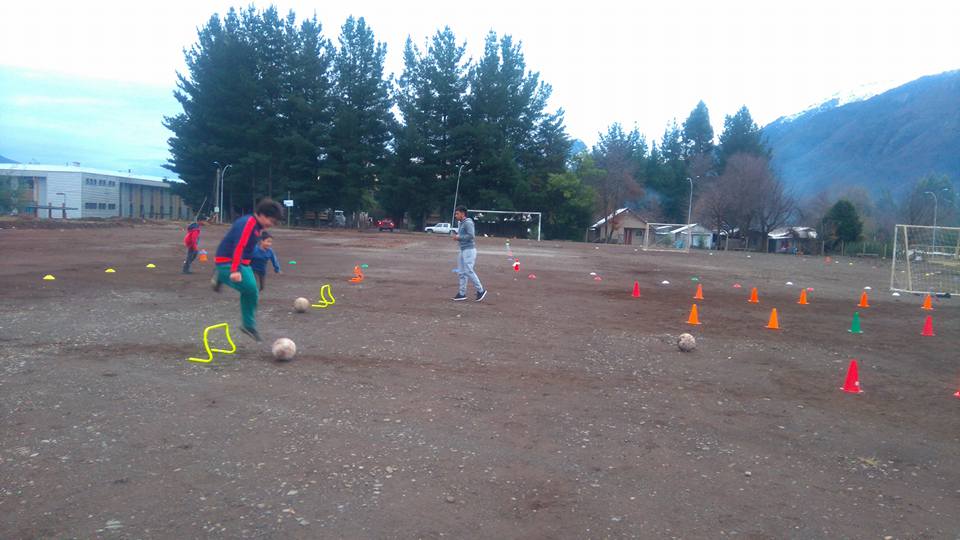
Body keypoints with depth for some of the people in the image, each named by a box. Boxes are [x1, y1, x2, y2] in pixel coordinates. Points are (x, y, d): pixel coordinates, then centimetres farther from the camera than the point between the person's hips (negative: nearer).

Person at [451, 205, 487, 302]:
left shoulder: (468, 223, -13)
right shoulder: (462, 223, 17)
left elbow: (471, 235, -23)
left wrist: (459, 237, -16)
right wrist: (456, 235, 9)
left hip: (469, 250, -10)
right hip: (463, 250, 10)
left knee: (469, 271, -12)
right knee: (461, 272, 9)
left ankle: (480, 291, -3)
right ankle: (462, 293, 13)